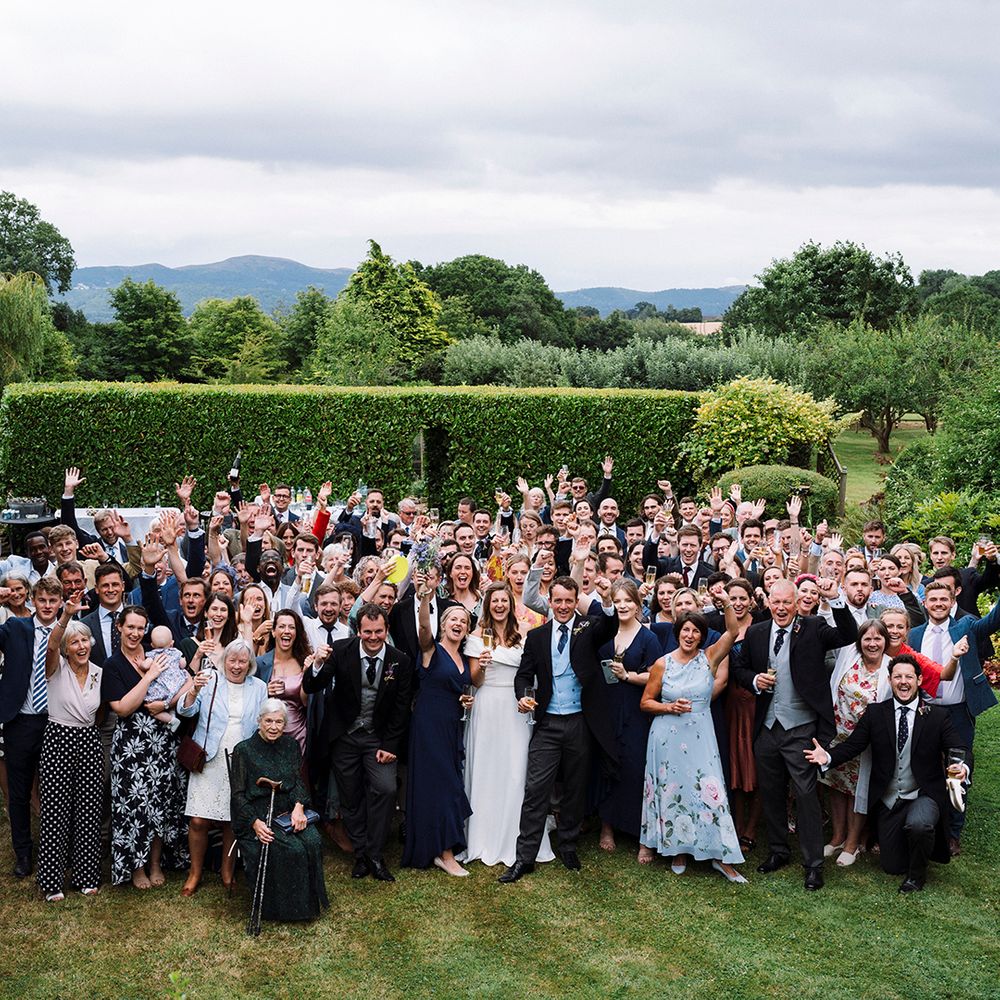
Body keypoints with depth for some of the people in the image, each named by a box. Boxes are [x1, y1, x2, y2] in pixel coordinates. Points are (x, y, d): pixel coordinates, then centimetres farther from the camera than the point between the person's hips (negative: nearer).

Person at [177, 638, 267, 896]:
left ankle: (228, 873, 24)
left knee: (233, 822, 6)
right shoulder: (211, 680, 1)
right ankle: (195, 873, 15)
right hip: (209, 761, -2)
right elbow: (186, 710, -10)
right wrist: (194, 690, -26)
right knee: (198, 821, -5)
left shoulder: (258, 688, 9)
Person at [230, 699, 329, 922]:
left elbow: (298, 782, 8)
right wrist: (255, 822, -18)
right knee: (291, 849, -30)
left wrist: (299, 807, -14)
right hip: (257, 816, -4)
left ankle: (308, 902, -10)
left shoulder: (290, 746, 13)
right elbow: (238, 794, -3)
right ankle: (282, 908, -13)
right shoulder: (244, 750, 0)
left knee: (313, 840, -26)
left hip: (288, 812, 4)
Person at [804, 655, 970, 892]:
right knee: (892, 867, 5)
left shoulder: (938, 716, -3)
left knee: (918, 824, -36)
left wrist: (961, 767, -33)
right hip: (888, 802, 2)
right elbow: (852, 745, -3)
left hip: (924, 796, -2)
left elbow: (957, 750, -10)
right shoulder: (875, 713, 0)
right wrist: (827, 756, -22)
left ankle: (917, 874, -5)